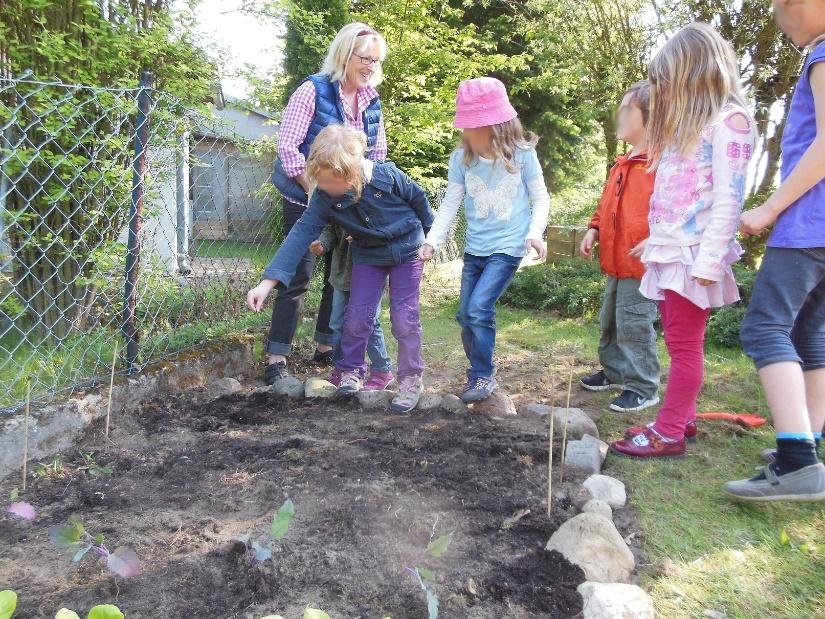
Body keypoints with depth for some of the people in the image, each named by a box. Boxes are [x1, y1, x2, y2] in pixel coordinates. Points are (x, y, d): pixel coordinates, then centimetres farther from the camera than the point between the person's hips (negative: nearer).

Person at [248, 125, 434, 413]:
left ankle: (411, 379, 12)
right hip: (367, 256, 3)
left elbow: (419, 198, -8)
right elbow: (301, 233, -25)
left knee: (404, 318, -4)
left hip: (407, 250, -2)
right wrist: (269, 281, -33)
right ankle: (351, 371, 21)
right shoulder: (324, 198, -20)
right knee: (357, 315, -1)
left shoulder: (387, 175, -26)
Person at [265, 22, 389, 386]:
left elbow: (378, 153, 12)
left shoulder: (372, 102, 5)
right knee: (299, 277, -8)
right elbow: (287, 145, -17)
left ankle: (325, 347, 25)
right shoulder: (313, 90, -13)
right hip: (306, 200, -6)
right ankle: (275, 360, 0)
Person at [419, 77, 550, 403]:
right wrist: (431, 241, -13)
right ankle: (480, 372, 29)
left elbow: (541, 199, -2)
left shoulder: (522, 154, -11)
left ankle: (483, 376, 4)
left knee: (479, 308, -16)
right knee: (465, 315, 8)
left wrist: (534, 234, -18)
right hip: (474, 248, 5)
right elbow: (450, 204, -2)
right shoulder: (461, 158, -5)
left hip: (508, 247, -4)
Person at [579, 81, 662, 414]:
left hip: (642, 264, -10)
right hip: (615, 262, 10)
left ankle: (643, 388, 11)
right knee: (610, 321, 19)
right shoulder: (622, 165, 14)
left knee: (635, 325, -3)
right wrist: (594, 231, 10)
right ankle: (615, 371, 37)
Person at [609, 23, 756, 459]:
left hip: (694, 255, -8)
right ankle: (680, 416, 19)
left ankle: (668, 433, 1)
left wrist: (709, 259, -19)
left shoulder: (729, 120, -6)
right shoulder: (690, 123, 22)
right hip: (671, 251, 8)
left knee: (685, 344, -4)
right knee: (679, 343, 11)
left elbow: (728, 198, -14)